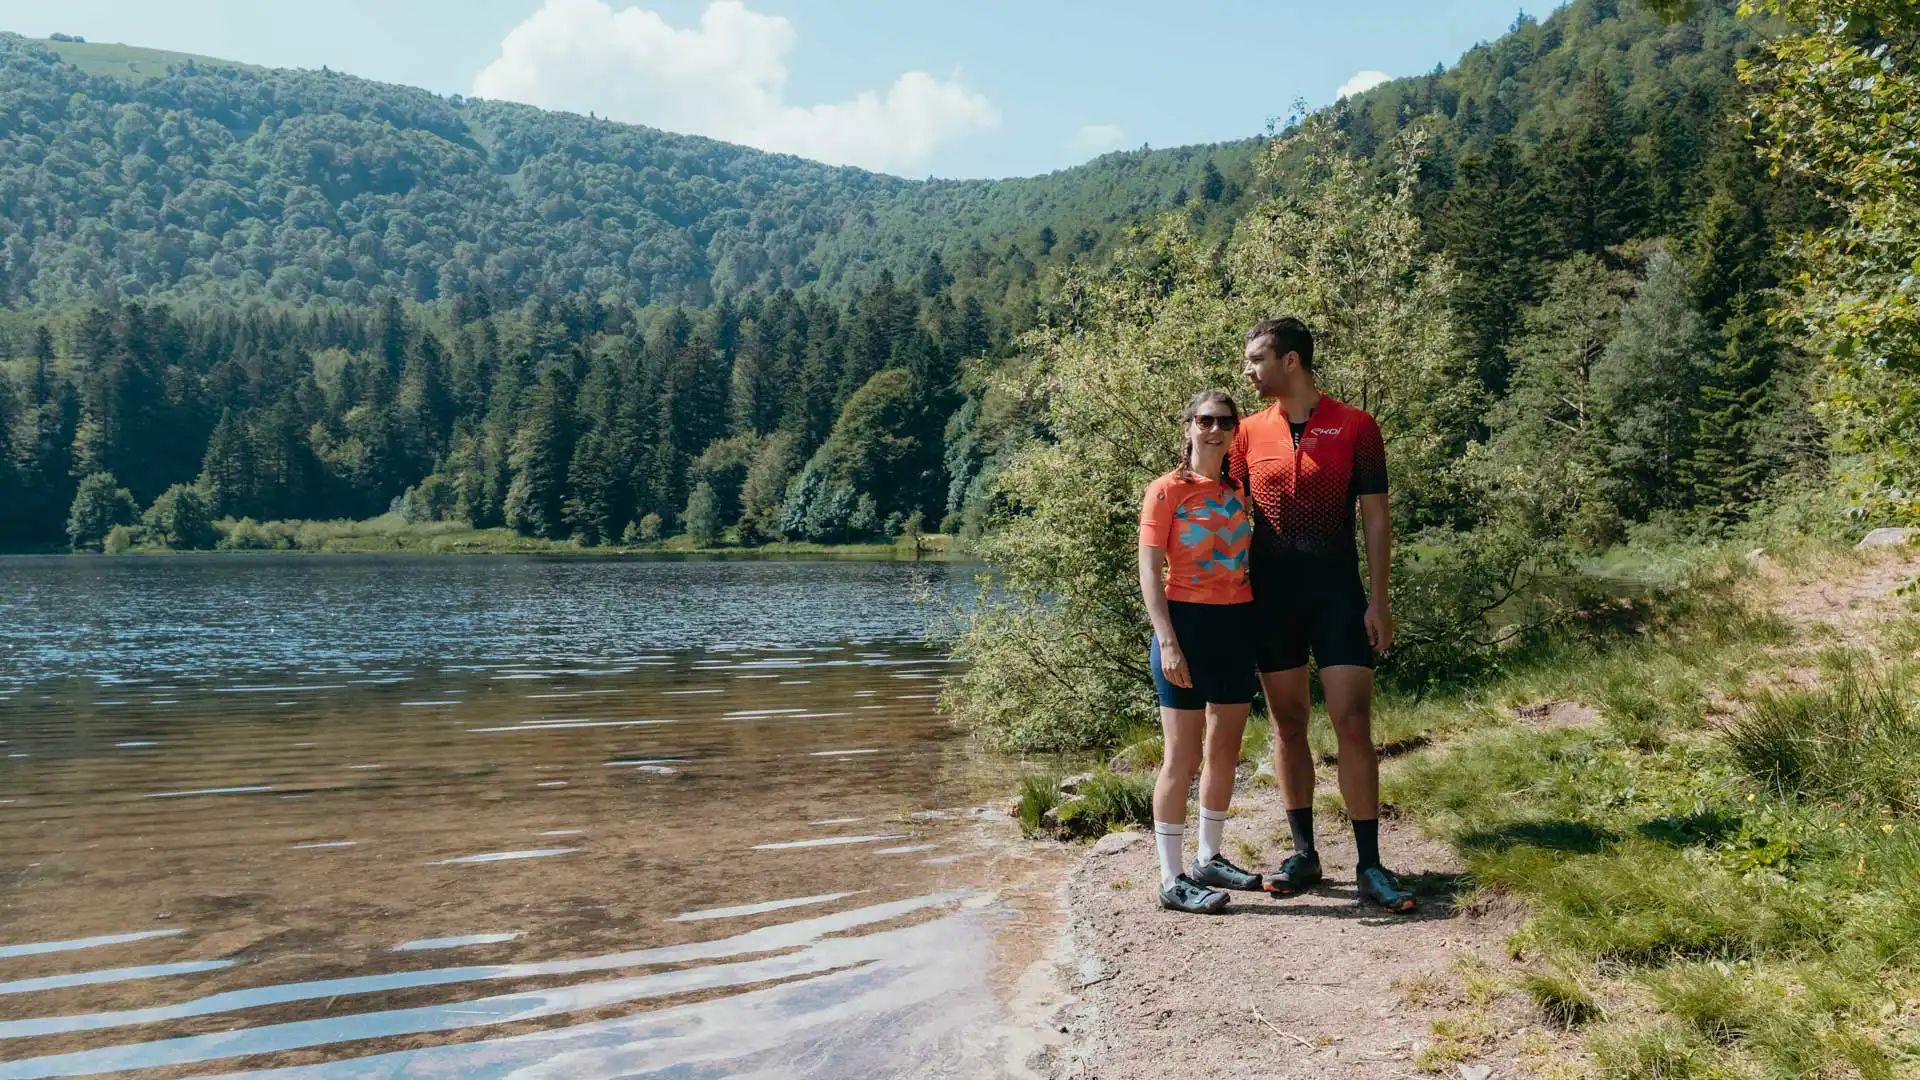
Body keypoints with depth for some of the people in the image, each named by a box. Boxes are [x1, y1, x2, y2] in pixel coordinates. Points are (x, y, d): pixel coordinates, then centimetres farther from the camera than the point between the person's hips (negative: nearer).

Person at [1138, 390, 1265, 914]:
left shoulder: (1240, 488, 10)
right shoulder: (1167, 490, -6)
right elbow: (1150, 571, -10)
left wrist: (1260, 631, 8)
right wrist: (1167, 642, -18)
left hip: (1238, 624, 6)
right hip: (1189, 622, -6)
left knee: (1225, 752, 14)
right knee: (1183, 758, -4)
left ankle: (1210, 859, 29)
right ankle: (1172, 880, 3)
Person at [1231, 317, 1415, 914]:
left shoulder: (1355, 427, -1)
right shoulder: (1249, 434, 7)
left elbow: (1375, 517, 0)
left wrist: (1378, 599, -6)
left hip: (1336, 589, -3)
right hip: (1270, 593, 3)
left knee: (1353, 724, -7)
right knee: (1287, 725, 8)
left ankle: (1370, 866, 0)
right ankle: (1303, 853, 19)